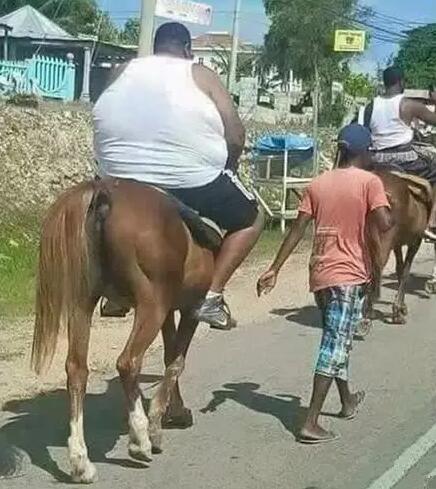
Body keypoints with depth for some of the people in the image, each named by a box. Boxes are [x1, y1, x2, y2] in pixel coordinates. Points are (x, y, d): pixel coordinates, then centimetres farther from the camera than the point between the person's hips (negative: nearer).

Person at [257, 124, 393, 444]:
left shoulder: (318, 184, 9)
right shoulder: (369, 181, -6)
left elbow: (297, 229, 4)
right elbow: (385, 224, -19)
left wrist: (275, 269, 4)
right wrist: (393, 214, 4)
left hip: (320, 274, 6)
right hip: (350, 275, -6)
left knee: (337, 341, 22)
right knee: (335, 347, -6)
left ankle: (347, 402, 41)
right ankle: (311, 424, -11)